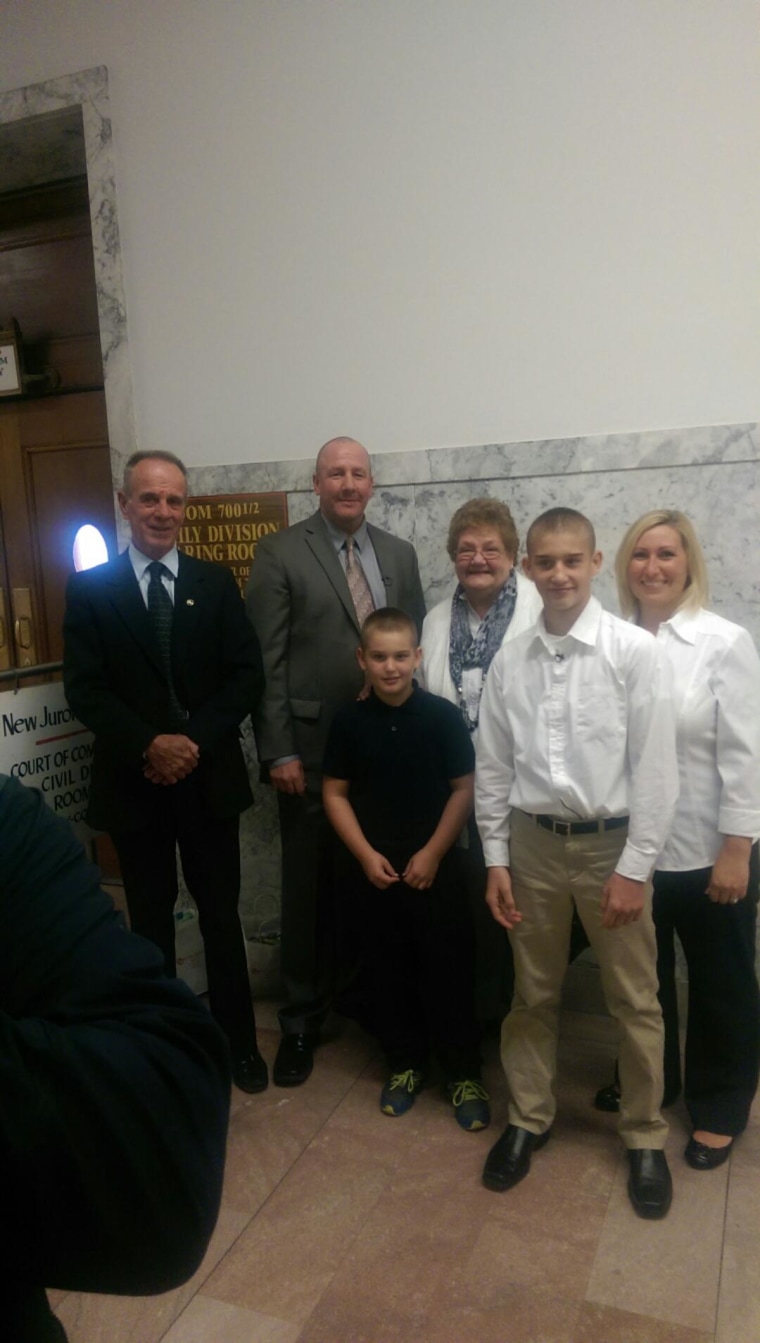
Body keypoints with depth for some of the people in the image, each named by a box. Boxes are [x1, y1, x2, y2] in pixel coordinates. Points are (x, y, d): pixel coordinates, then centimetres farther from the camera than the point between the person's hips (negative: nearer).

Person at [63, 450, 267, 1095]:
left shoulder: (216, 582, 4)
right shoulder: (90, 588, 1)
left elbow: (247, 675, -1)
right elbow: (84, 687, -5)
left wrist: (194, 741, -13)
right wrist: (149, 745, -17)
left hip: (210, 777, 1)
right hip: (133, 781, -1)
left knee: (222, 916, 10)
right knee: (152, 920, 12)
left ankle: (239, 1040, 26)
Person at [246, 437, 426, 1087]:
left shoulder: (400, 554, 9)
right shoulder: (280, 553, -4)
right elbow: (266, 661, -7)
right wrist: (278, 751, -11)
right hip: (312, 746, -3)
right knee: (309, 886, 8)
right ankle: (302, 1019, 24)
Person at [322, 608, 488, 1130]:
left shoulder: (442, 715, -10)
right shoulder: (349, 720, -3)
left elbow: (465, 788, -7)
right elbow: (335, 793, 2)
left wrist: (432, 853, -10)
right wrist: (365, 853, -6)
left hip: (437, 866, -2)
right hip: (374, 868, 2)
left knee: (449, 970, 5)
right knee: (391, 970, 14)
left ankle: (464, 1072, 22)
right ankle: (406, 1063, 32)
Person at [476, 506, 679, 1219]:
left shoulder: (635, 651, -11)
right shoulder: (509, 660, -2)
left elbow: (655, 767, -11)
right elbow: (492, 766, 3)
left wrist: (634, 867, -11)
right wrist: (496, 859, 3)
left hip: (611, 842, -2)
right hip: (532, 842, 3)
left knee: (635, 1001, 12)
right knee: (533, 995, 17)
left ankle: (644, 1136, 33)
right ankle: (528, 1119, 37)